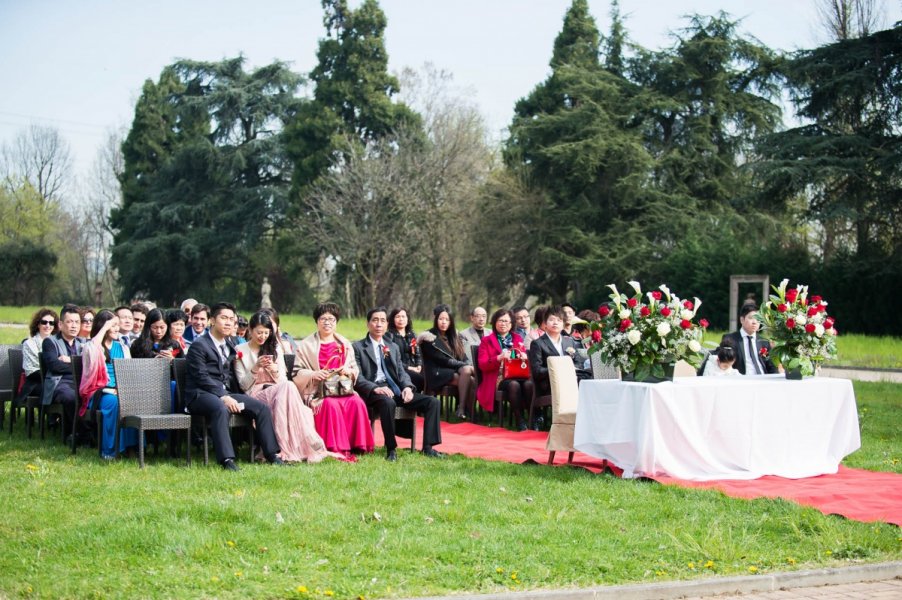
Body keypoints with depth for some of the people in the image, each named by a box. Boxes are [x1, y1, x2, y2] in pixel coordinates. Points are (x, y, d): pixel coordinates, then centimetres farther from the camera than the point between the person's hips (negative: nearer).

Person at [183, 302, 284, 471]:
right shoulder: (199, 345, -5)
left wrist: (227, 396, 4)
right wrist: (223, 397, -22)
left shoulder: (228, 346, 21)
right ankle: (227, 460, -45)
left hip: (224, 393, 8)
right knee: (220, 408, -40)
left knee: (262, 408, -8)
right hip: (200, 395, -8)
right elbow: (201, 377, -14)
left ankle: (272, 454, -4)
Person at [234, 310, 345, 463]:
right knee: (287, 387, -34)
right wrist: (255, 368, -12)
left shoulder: (275, 348, 20)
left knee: (286, 387, -37)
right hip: (256, 395, -3)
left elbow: (283, 379, 14)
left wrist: (275, 370, -8)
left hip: (277, 392, 3)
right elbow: (243, 385, 4)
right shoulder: (240, 351, 9)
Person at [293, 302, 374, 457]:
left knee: (357, 403, -29)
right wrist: (313, 374, -17)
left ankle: (357, 445, -23)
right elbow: (297, 374, 3)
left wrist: (348, 371, -6)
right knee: (331, 404, -35)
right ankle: (337, 449, -32)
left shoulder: (344, 344, 19)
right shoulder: (306, 345, 9)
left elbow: (355, 370, 18)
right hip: (318, 391, -3)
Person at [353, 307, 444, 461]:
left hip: (396, 389, 6)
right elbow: (357, 377, -5)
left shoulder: (393, 347, 22)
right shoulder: (358, 347, 5)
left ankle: (428, 447, -11)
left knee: (433, 402, -13)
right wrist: (376, 388, -23)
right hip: (373, 392, -6)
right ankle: (391, 449, -29)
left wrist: (407, 387, -8)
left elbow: (401, 371, 15)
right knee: (388, 402, -41)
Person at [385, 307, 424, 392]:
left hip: (414, 369, 5)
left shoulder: (412, 335, 22)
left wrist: (419, 366, -3)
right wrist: (408, 368, -13)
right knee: (422, 379, -32)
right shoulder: (389, 336, 4)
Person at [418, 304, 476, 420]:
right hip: (437, 375, -5)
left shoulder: (454, 336, 20)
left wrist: (468, 367, -10)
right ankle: (462, 409, -27)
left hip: (455, 372, 5)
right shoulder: (429, 337, -1)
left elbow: (464, 358, 15)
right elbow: (442, 360, -9)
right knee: (467, 373, -31)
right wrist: (468, 367, -12)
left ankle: (469, 411, -28)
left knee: (474, 380, -28)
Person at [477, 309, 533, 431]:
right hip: (498, 378, -3)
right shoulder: (486, 341, 14)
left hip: (518, 375, 3)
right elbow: (482, 365, 1)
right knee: (514, 384, -36)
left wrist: (525, 357, -8)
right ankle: (520, 420, -28)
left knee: (529, 384, -32)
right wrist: (499, 358, -17)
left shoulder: (517, 338, 23)